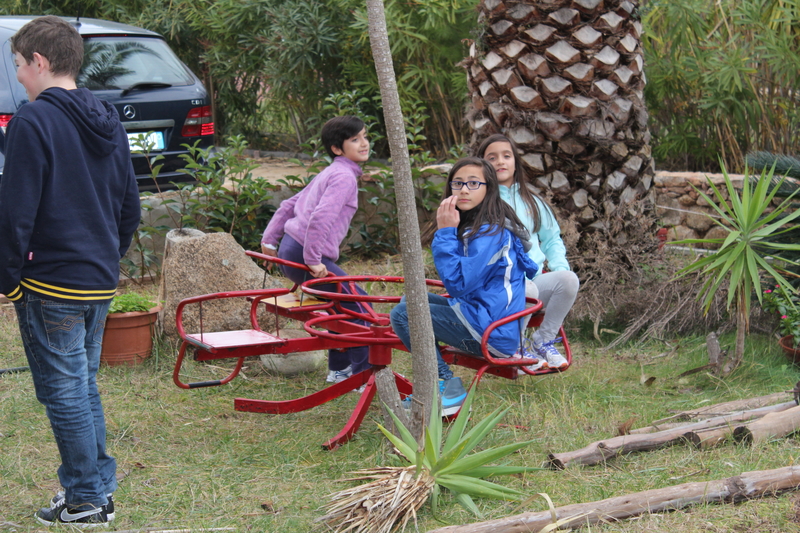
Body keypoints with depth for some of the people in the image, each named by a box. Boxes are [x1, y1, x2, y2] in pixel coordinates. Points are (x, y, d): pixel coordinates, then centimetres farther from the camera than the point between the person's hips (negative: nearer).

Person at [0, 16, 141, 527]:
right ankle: (100, 487, 24)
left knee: (64, 392, 2)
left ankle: (86, 499, 9)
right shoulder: (108, 121, 11)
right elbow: (131, 208, 16)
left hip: (52, 283, -8)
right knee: (85, 387, 18)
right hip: (101, 283, 8)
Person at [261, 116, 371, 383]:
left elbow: (289, 205, 23)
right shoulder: (345, 176, -13)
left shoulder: (330, 173, 20)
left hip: (291, 249, 10)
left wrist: (270, 239, 26)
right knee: (359, 306, -4)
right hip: (305, 255, -10)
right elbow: (320, 218, -26)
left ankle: (339, 369, 31)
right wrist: (313, 260, -23)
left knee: (342, 304, 22)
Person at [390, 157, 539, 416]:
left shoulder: (490, 232, -18)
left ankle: (447, 387, -7)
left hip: (492, 334, -11)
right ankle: (445, 384, 13)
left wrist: (444, 232, -18)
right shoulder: (472, 227, 13)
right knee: (411, 299, 19)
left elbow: (458, 285, -23)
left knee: (402, 315, -10)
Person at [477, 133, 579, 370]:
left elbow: (551, 238, 27)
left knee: (568, 279, -27)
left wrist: (560, 267, 5)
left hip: (534, 278, 4)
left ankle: (544, 340, -10)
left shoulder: (531, 202, 21)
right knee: (527, 291, -37)